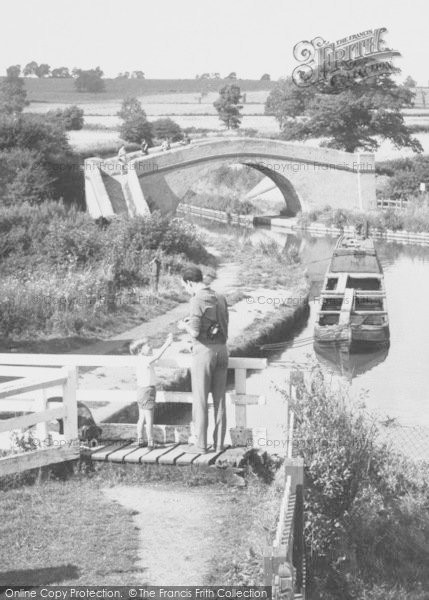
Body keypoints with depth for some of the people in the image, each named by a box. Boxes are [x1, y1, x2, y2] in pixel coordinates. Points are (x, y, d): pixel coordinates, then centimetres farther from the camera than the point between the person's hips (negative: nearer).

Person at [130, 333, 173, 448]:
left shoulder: (145, 357, 6)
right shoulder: (143, 360, -21)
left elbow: (158, 351, 12)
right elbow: (157, 357, -35)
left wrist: (167, 342, -1)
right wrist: (167, 344, -33)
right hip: (146, 390, -9)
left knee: (142, 418, 15)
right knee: (149, 419, -3)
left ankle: (139, 440, 20)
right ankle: (151, 442, 1)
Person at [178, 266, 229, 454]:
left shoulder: (197, 300, -14)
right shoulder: (220, 298, 10)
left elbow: (195, 333, -20)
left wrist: (185, 326, 3)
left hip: (204, 352, -7)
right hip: (222, 350, 7)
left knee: (200, 400, 0)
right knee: (219, 399, 10)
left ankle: (200, 444, 2)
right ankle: (219, 443, 12)